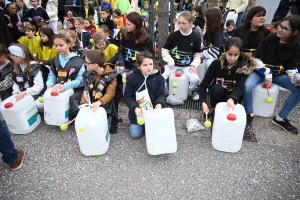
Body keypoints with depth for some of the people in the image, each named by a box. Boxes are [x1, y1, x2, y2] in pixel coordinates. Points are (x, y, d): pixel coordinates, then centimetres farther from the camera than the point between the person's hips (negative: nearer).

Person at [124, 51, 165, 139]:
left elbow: (161, 95, -7)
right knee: (135, 134, -2)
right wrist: (135, 107, -24)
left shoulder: (159, 78, -8)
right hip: (137, 112, 0)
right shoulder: (131, 78, -10)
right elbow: (128, 97, -8)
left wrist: (159, 104, -30)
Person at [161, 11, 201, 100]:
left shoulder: (196, 38, -3)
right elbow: (164, 50, -1)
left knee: (195, 79, -24)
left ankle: (192, 90, 13)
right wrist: (170, 62, -13)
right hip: (173, 64, 0)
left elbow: (197, 54, 4)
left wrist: (194, 65, -13)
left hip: (187, 65, 0)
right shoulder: (173, 35, -6)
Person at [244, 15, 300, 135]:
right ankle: (249, 114, -9)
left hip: (279, 74, 4)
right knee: (248, 85, -34)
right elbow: (257, 58, -11)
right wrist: (267, 74, -18)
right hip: (261, 71, -3)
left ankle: (280, 118, 1)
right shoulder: (269, 39, -13)